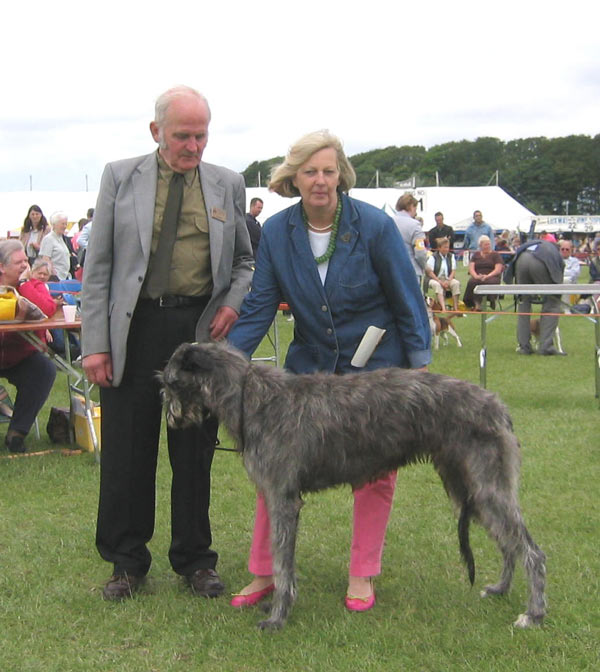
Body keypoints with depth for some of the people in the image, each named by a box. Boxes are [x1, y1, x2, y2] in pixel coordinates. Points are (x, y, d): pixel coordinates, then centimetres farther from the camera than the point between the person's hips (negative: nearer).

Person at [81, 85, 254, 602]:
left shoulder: (228, 185, 7)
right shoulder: (120, 177, 3)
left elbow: (246, 260, 16)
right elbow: (98, 265, 1)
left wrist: (233, 303, -4)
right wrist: (95, 342, -5)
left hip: (201, 328, 1)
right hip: (135, 328, -1)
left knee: (195, 452, 9)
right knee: (126, 452, 6)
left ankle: (194, 559, 23)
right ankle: (126, 560, 21)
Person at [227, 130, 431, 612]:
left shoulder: (375, 226, -16)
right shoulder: (276, 232, -8)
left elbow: (408, 301, -9)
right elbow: (260, 306, -7)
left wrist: (420, 366, -8)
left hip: (375, 367, -2)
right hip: (309, 364, 3)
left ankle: (363, 575, 20)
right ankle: (265, 573, 11)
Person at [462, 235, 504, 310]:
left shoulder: (495, 255, 11)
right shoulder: (476, 255, 19)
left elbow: (498, 270, -1)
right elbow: (471, 268, 8)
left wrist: (487, 276, -18)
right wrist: (476, 276, -14)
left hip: (492, 276, -2)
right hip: (478, 277, 2)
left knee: (490, 282, -38)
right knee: (472, 282, -33)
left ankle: (492, 303, -24)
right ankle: (477, 303, -36)